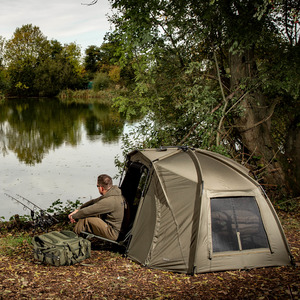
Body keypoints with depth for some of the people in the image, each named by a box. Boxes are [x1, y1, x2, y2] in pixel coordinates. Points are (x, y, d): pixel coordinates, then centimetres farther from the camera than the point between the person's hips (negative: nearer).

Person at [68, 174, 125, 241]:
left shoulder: (109, 201, -27)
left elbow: (88, 211, -22)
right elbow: (94, 202, 13)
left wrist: (73, 216, -7)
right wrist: (78, 210, 7)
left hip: (111, 234, -10)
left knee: (85, 218, -18)